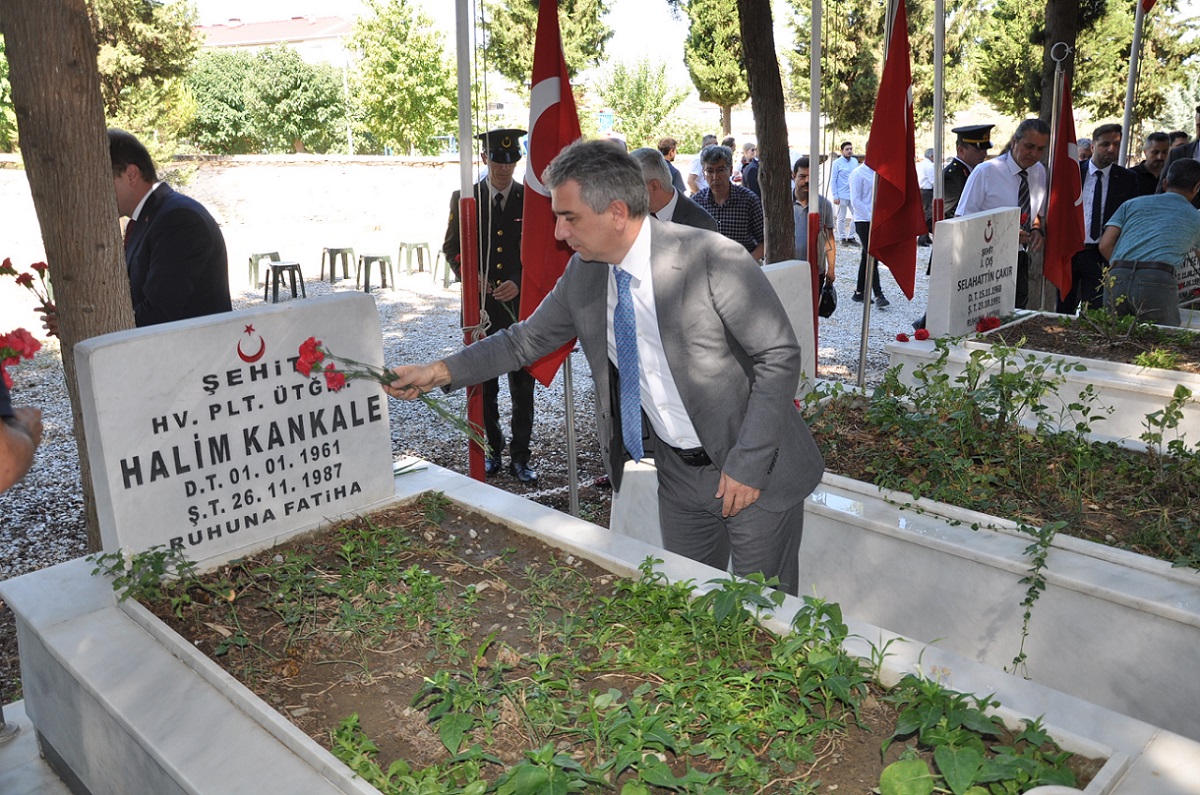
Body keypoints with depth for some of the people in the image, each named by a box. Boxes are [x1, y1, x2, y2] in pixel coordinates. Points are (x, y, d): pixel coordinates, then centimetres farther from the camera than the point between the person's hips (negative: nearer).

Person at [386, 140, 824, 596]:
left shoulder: (714, 260, -22)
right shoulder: (583, 274, -3)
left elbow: (780, 357, -19)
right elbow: (527, 340, 8)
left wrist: (748, 464, -21)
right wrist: (440, 371, -3)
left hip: (755, 472, -5)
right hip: (678, 472, 5)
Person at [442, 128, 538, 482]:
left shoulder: (531, 199, 3)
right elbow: (452, 246, 8)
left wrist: (519, 283, -14)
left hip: (521, 304, -1)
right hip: (480, 306, 1)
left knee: (522, 384, 3)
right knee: (483, 383, 7)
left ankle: (520, 457, 12)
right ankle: (491, 450, 21)